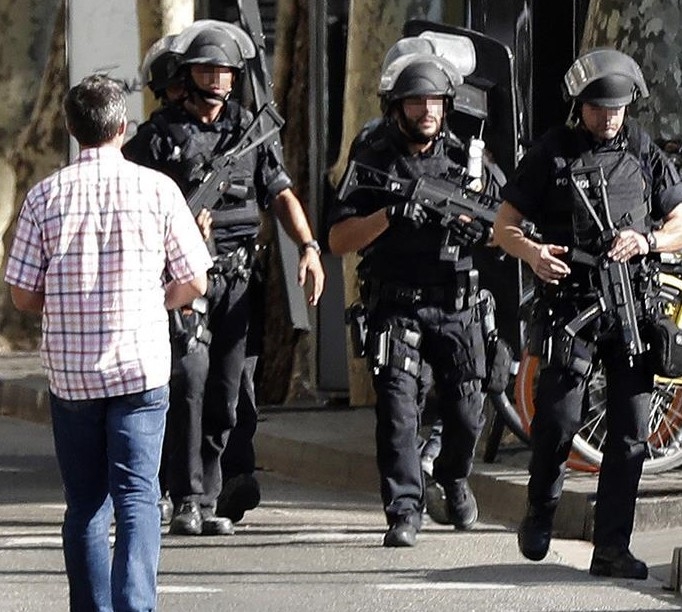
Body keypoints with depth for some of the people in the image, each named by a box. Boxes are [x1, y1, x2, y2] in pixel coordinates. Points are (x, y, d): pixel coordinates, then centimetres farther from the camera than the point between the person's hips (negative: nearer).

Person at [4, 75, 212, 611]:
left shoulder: (46, 196, -1)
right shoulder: (156, 188, -4)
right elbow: (194, 282, 0)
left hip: (69, 370, 2)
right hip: (141, 365, -2)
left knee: (85, 505, 11)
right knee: (137, 496, -3)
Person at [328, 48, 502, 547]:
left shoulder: (466, 159, 8)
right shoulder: (374, 163, 1)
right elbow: (339, 240, -5)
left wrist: (481, 225, -12)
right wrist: (390, 215, -20)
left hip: (456, 305, 2)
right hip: (396, 305, -2)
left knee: (467, 413, 3)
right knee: (398, 407, -13)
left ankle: (455, 479, 33)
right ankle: (404, 510, -8)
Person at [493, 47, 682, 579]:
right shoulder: (551, 154, 5)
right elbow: (505, 225, 5)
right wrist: (531, 252, -17)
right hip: (569, 306, -2)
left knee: (630, 432, -3)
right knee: (559, 418, -13)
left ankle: (612, 548, 2)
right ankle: (540, 511, 14)